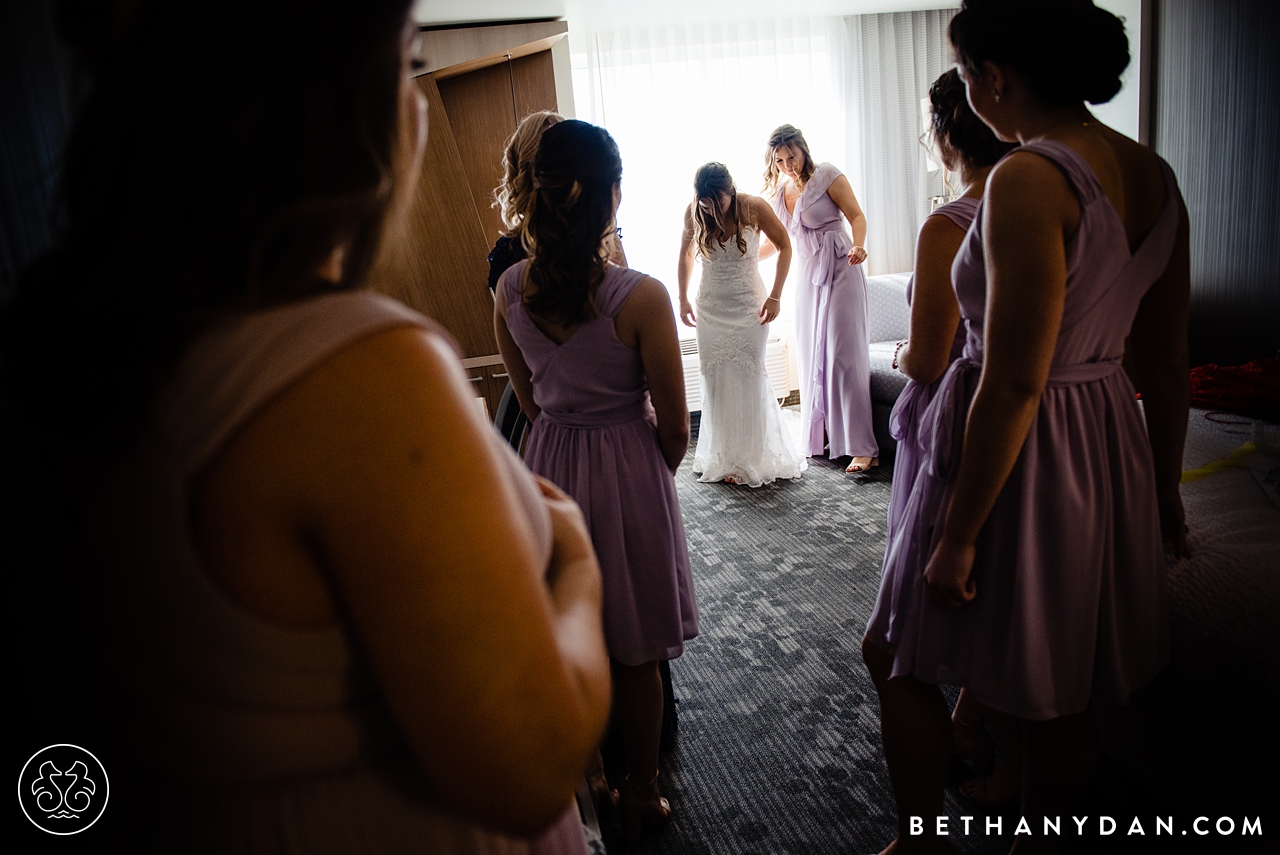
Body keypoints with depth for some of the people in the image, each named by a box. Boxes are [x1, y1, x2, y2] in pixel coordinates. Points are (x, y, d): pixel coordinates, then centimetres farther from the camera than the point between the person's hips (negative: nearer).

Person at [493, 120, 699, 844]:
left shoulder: (511, 288, -7)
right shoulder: (640, 296, -21)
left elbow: (529, 399, 6)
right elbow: (674, 425, -12)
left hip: (548, 463, 5)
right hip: (627, 469, -4)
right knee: (635, 654, 14)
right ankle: (642, 793, 33)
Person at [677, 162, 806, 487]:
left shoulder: (754, 207, -13)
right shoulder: (693, 212, -6)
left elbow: (784, 246, -2)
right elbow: (685, 254, 11)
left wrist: (775, 297, -7)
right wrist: (683, 298, 9)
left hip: (749, 305, -2)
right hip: (711, 308, 3)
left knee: (750, 377, -7)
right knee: (715, 380, 0)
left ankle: (755, 458, 4)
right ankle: (724, 459, 9)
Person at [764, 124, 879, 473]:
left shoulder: (826, 175, -6)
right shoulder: (777, 190, 11)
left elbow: (857, 216, -8)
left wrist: (857, 246, -26)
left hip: (839, 270, -6)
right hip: (807, 274, 7)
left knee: (843, 354, -11)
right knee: (811, 355, 5)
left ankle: (862, 447, -10)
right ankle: (820, 435, 15)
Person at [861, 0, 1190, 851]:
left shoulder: (1029, 180, -22)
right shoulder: (1154, 175, 4)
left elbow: (1015, 383, -24)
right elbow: (1168, 362, 9)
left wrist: (958, 533, -17)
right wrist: (1162, 485, 20)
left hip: (1020, 454, -8)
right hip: (1112, 450, 8)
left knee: (900, 654, 15)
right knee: (1063, 693, 22)